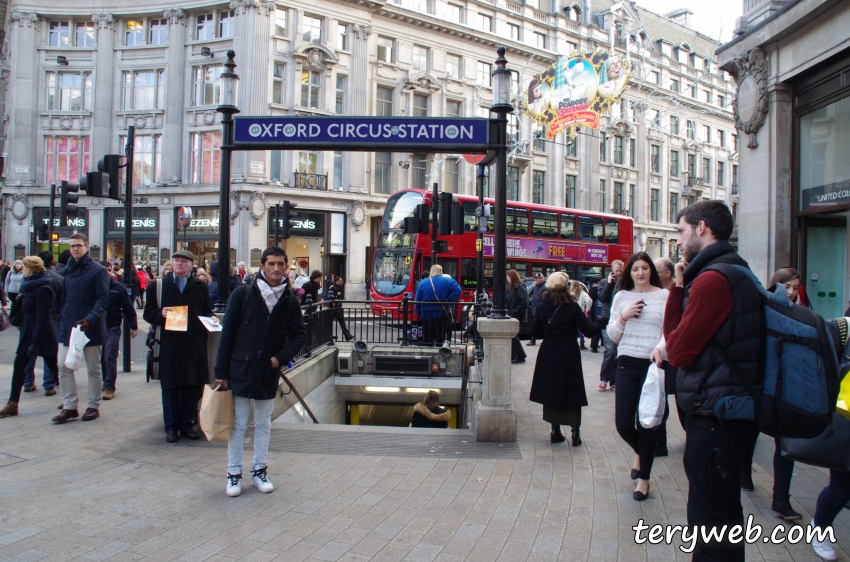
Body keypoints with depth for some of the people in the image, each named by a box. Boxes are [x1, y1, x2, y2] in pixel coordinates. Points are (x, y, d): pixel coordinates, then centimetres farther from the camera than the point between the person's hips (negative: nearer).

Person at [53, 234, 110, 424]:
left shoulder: (98, 270, -7)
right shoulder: (68, 270, 12)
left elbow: (103, 299, -13)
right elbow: (65, 297, 18)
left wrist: (90, 319, -25)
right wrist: (63, 320, 9)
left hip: (91, 328, -6)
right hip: (68, 326, 6)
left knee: (93, 369, 6)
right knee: (64, 367, 1)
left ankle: (93, 406, 16)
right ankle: (69, 407, 10)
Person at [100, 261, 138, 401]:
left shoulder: (119, 288, -3)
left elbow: (128, 308, -2)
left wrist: (134, 326, -4)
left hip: (113, 329, -3)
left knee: (110, 358, -6)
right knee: (101, 358, 11)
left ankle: (109, 387, -1)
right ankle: (106, 382, 28)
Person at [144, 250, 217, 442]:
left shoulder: (201, 287, 12)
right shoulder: (158, 286, 9)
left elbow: (207, 312, 14)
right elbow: (148, 313, 5)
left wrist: (211, 319, -8)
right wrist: (161, 313, -15)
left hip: (194, 345, 1)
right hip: (169, 345, -1)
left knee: (192, 386, 4)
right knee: (170, 387, 4)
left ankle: (186, 424, 17)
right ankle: (171, 427, 14)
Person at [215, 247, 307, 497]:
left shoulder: (289, 301, 0)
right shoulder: (243, 294, -8)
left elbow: (299, 335, 7)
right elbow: (227, 333, -6)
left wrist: (281, 357, -8)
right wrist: (221, 370, -8)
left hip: (269, 373, 3)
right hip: (240, 370, -2)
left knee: (263, 424, 14)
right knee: (237, 425, 6)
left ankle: (259, 470, 26)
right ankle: (234, 473, 19)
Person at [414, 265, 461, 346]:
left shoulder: (422, 283, 0)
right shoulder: (447, 281, -3)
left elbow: (417, 301, 0)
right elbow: (457, 290, -17)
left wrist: (419, 313, 8)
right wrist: (451, 302, -9)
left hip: (426, 316, 1)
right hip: (442, 316, -1)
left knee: (427, 341, 11)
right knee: (440, 341, 7)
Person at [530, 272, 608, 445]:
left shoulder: (542, 307, -1)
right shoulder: (572, 307, -12)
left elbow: (536, 332, 5)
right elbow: (589, 330, -11)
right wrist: (603, 321, 5)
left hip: (548, 354, 3)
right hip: (568, 355, -3)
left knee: (551, 390, 11)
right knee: (572, 391, 7)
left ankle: (555, 431, 14)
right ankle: (575, 431, 7)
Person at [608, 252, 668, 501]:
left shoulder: (664, 295, 0)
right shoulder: (621, 296, 9)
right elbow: (612, 334, 9)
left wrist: (660, 348, -26)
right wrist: (623, 317, -9)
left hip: (652, 364, -3)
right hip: (626, 363, 3)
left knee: (646, 423, 3)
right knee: (623, 424, 3)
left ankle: (644, 478, 22)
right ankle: (640, 452, 38)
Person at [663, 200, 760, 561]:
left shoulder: (712, 280, -20)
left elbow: (679, 352, -16)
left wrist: (677, 290, -7)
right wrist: (682, 288, 3)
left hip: (713, 416, -11)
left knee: (708, 521, -1)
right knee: (725, 513, 21)